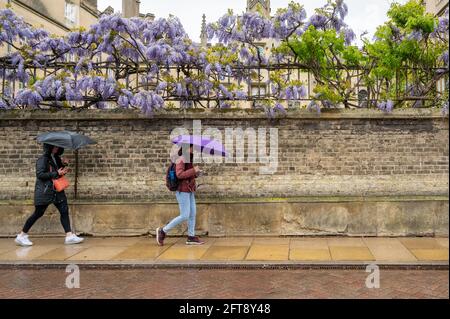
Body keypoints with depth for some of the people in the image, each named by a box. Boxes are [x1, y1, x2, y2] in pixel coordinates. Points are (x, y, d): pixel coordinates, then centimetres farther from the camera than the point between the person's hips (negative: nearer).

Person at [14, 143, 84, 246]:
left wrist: (63, 165, 0)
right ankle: (21, 236, 11)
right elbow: (40, 174, -19)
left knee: (64, 210, -3)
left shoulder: (56, 158, 13)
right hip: (44, 191, -7)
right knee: (38, 213, -1)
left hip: (56, 191, 7)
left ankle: (69, 236, -4)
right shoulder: (43, 159, -10)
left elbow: (60, 173, 18)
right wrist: (56, 173, -21)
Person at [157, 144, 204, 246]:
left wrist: (195, 174, 3)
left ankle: (191, 237, 14)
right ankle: (163, 231, 3)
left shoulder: (189, 159, 13)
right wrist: (193, 170, -20)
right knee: (184, 216, -8)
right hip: (183, 191, -9)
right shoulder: (181, 159, -13)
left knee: (193, 214, 7)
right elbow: (179, 174, -24)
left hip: (189, 191, 9)